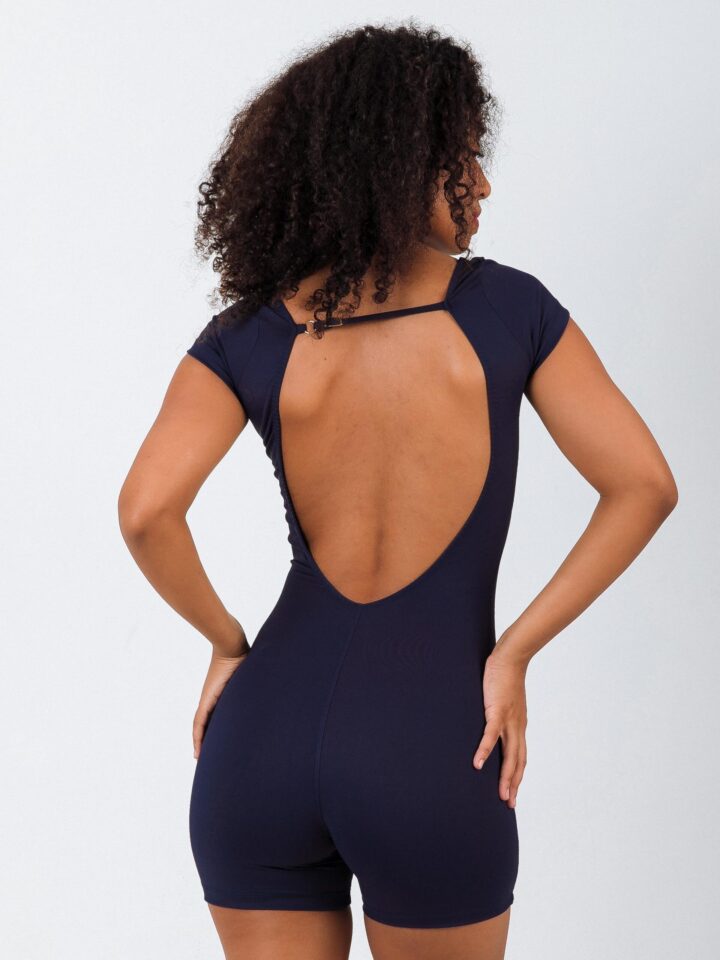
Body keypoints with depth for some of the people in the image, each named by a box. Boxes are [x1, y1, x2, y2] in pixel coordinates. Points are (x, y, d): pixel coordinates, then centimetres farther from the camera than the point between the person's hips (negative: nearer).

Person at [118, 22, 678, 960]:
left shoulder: (250, 337, -1)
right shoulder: (506, 306, -2)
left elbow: (146, 509, -16)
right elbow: (644, 485, -6)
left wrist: (227, 643, 1)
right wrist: (512, 652, -1)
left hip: (265, 738, 2)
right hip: (430, 756, -1)